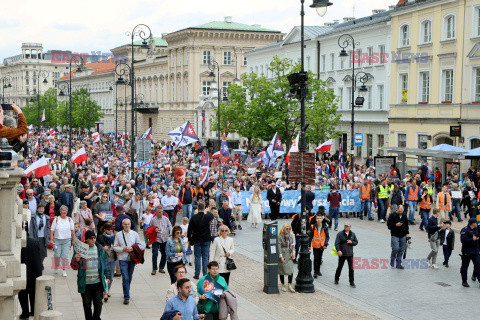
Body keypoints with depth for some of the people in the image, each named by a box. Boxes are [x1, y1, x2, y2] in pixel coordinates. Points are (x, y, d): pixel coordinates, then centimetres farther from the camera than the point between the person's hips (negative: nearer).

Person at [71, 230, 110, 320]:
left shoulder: (100, 249, 8)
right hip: (85, 283, -2)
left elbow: (104, 263, 17)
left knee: (98, 303, 4)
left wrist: (107, 276, 15)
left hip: (98, 282, 2)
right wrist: (76, 260, -22)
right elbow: (74, 267, -1)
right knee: (87, 304, 4)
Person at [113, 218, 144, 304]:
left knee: (129, 277, 11)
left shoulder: (135, 234, 6)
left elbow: (140, 246, 6)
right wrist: (123, 249, -13)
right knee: (125, 278, -11)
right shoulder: (118, 235, 2)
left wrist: (133, 248, -11)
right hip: (123, 259, -2)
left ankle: (126, 293, 29)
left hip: (132, 258, 2)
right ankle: (126, 297, -8)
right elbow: (115, 247, 3)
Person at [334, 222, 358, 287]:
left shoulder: (352, 234, 5)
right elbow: (336, 243, -12)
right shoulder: (340, 234, -5)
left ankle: (352, 283, 7)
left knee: (351, 268, -1)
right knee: (340, 267, 9)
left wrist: (351, 242, -10)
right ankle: (336, 279, 31)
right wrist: (338, 250, -27)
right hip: (342, 254, -2)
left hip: (350, 254, 2)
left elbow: (356, 242, 12)